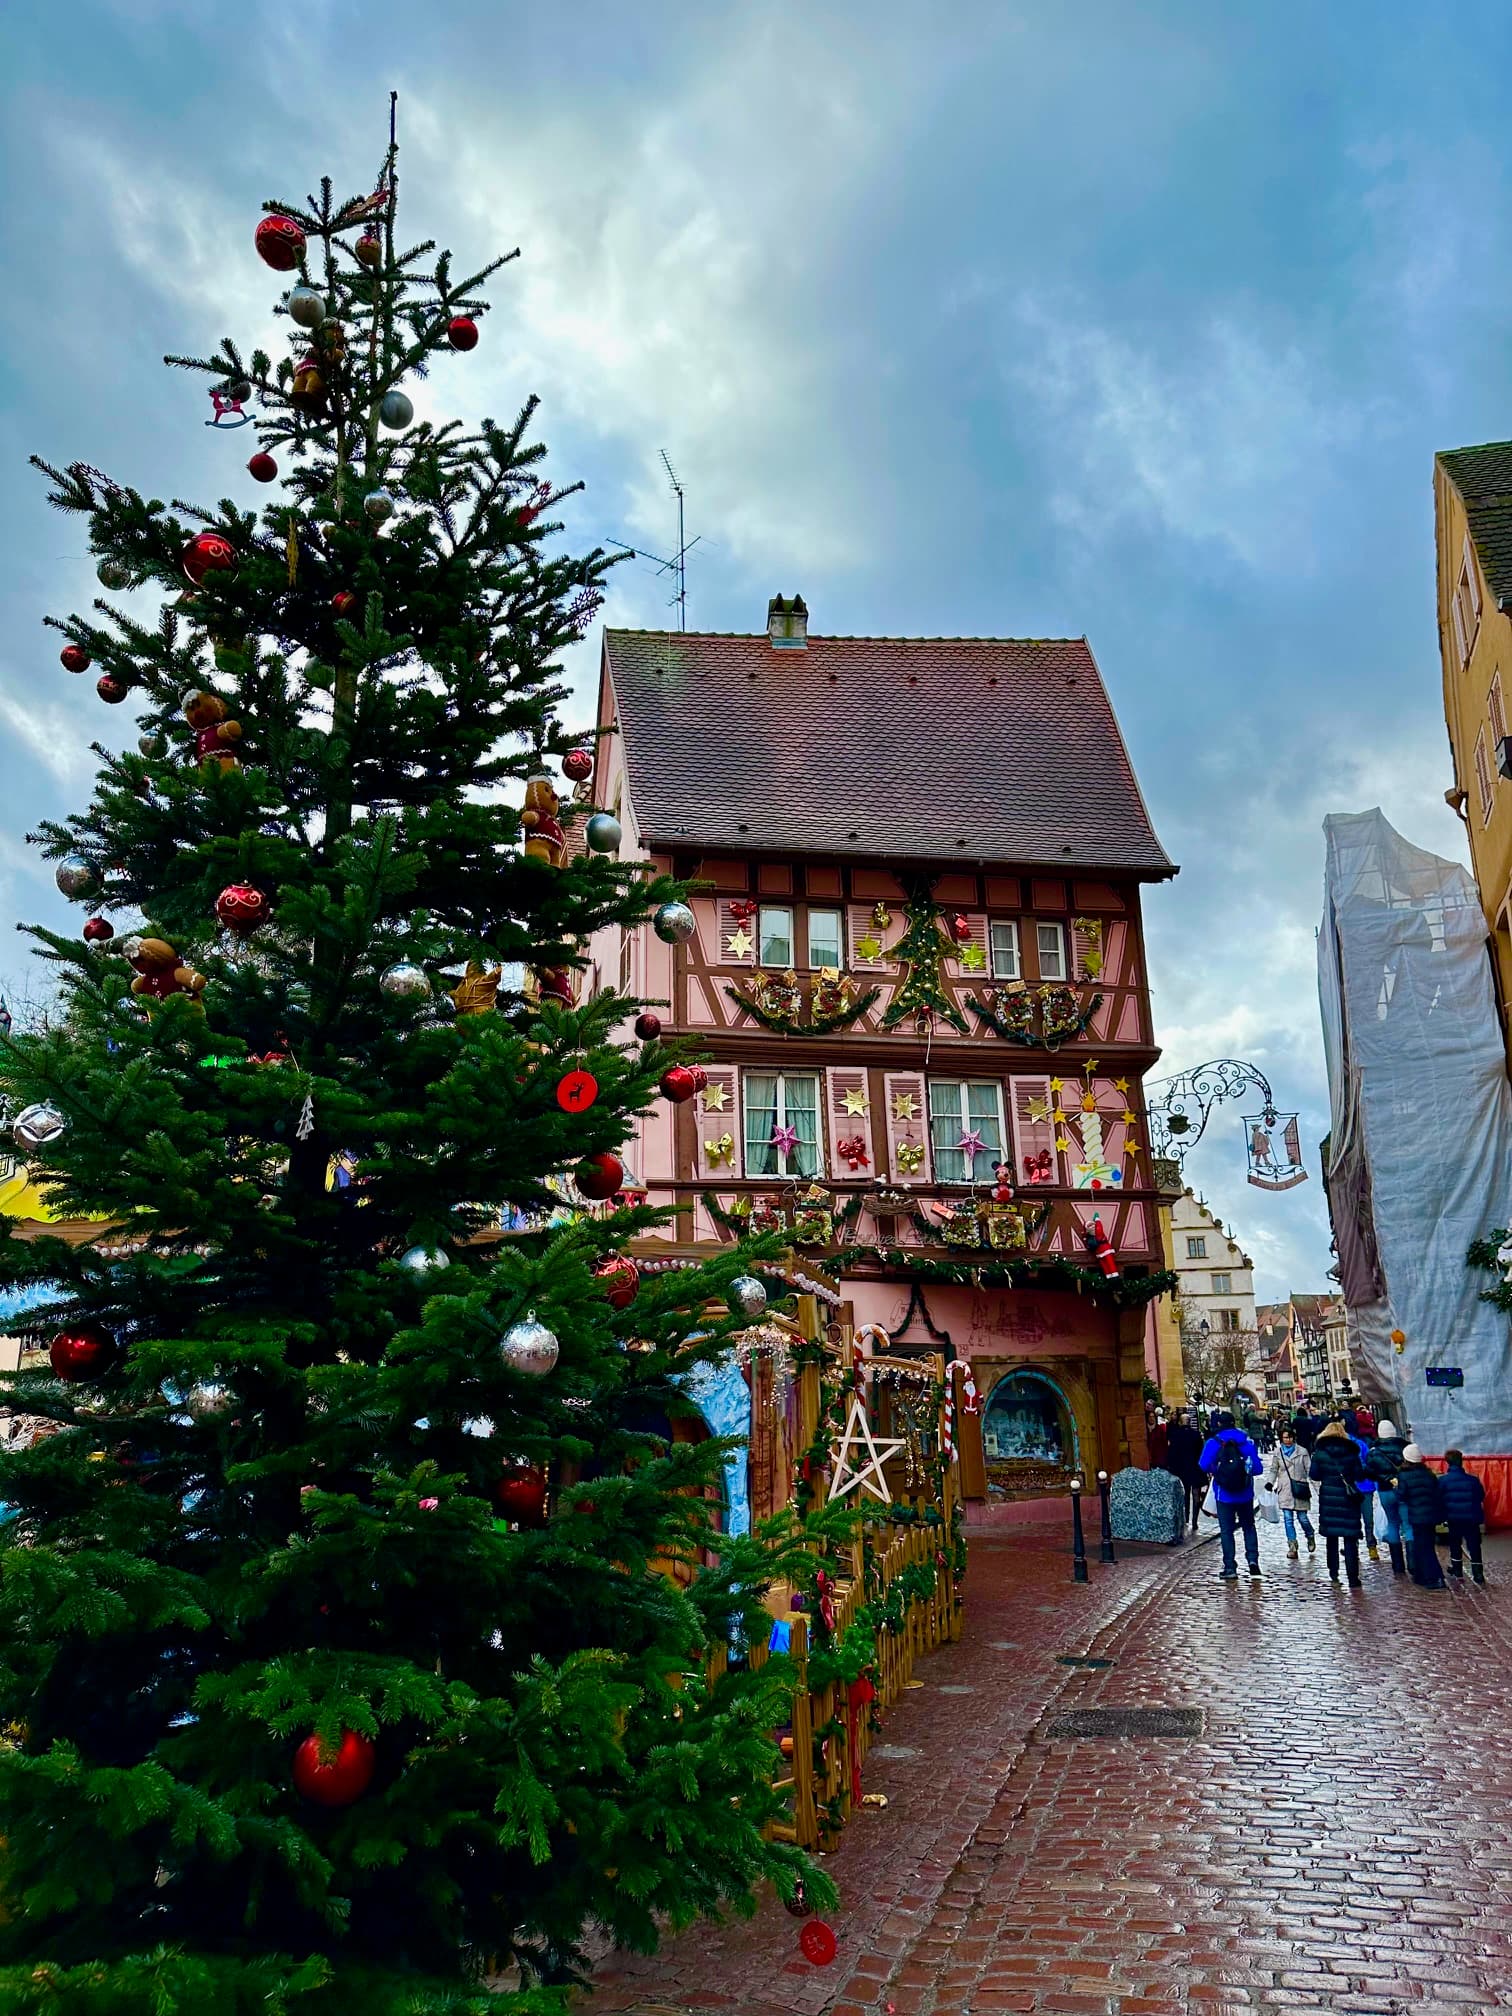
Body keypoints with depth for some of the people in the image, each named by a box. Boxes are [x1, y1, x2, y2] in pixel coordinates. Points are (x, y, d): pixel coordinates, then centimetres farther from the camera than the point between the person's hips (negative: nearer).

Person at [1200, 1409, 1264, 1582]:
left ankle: (1230, 1567, 3)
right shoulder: (1246, 1441, -2)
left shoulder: (1213, 1442, -8)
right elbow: (1257, 1468, -3)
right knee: (1248, 1526, 17)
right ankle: (1253, 1560, 0)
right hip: (1245, 1494, 2)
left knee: (1226, 1530, 5)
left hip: (1224, 1494, -2)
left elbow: (1204, 1466, -13)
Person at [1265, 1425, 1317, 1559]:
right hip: (1285, 1492, 1)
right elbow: (1273, 1469, 11)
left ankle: (1310, 1536, 34)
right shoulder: (1277, 1452, 6)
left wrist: (1308, 1487, -5)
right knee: (1288, 1519, -2)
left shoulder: (1302, 1451, 1)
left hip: (1299, 1491, -1)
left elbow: (1308, 1470, 3)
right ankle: (1292, 1547, 5)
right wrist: (1270, 1482, -4)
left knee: (1302, 1517, 4)